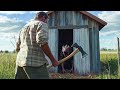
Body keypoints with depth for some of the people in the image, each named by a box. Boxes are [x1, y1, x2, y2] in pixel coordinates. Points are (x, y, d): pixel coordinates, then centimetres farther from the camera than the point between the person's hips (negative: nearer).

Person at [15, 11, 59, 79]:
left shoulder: (24, 28, 25)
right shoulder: (42, 24, 1)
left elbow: (18, 47, 25)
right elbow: (42, 41, -16)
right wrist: (53, 59, -10)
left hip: (20, 61, 8)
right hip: (35, 62, -8)